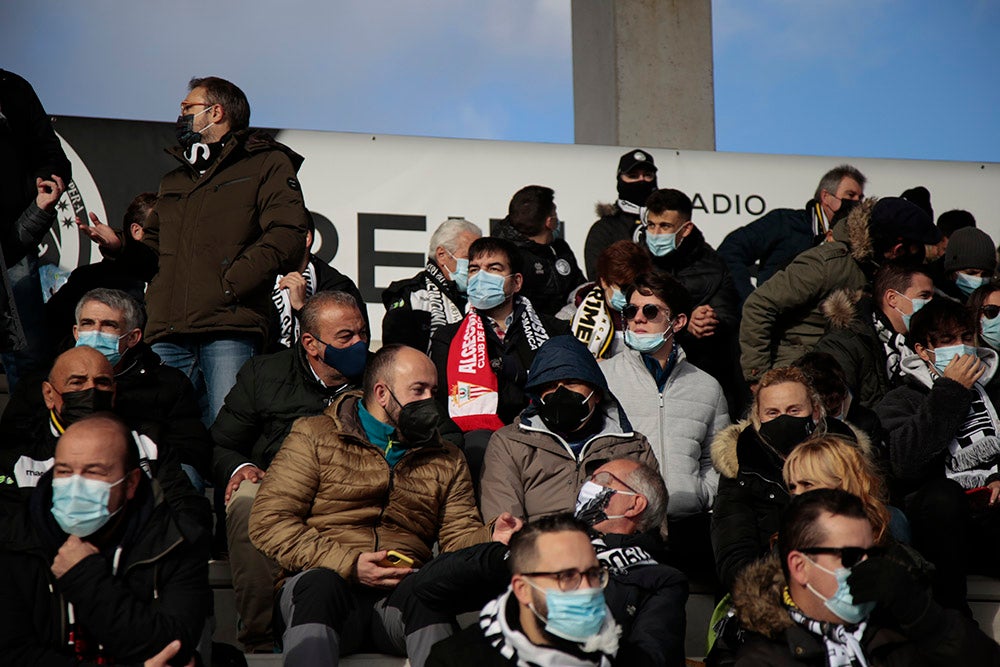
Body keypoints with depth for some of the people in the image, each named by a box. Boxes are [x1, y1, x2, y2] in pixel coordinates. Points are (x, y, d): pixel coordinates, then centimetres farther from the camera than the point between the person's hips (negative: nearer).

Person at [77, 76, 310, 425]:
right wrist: (121, 246, 11)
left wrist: (231, 283, -12)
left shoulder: (268, 164, 9)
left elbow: (288, 236, -5)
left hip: (229, 332, -6)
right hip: (167, 334, 6)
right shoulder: (174, 181, 31)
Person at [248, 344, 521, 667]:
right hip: (325, 575, -2)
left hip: (403, 590, 2)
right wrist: (348, 564, -10)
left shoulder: (447, 460, 24)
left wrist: (491, 539, -9)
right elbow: (268, 522, 0)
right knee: (319, 585, -38)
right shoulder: (314, 437, 10)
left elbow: (459, 534, 16)